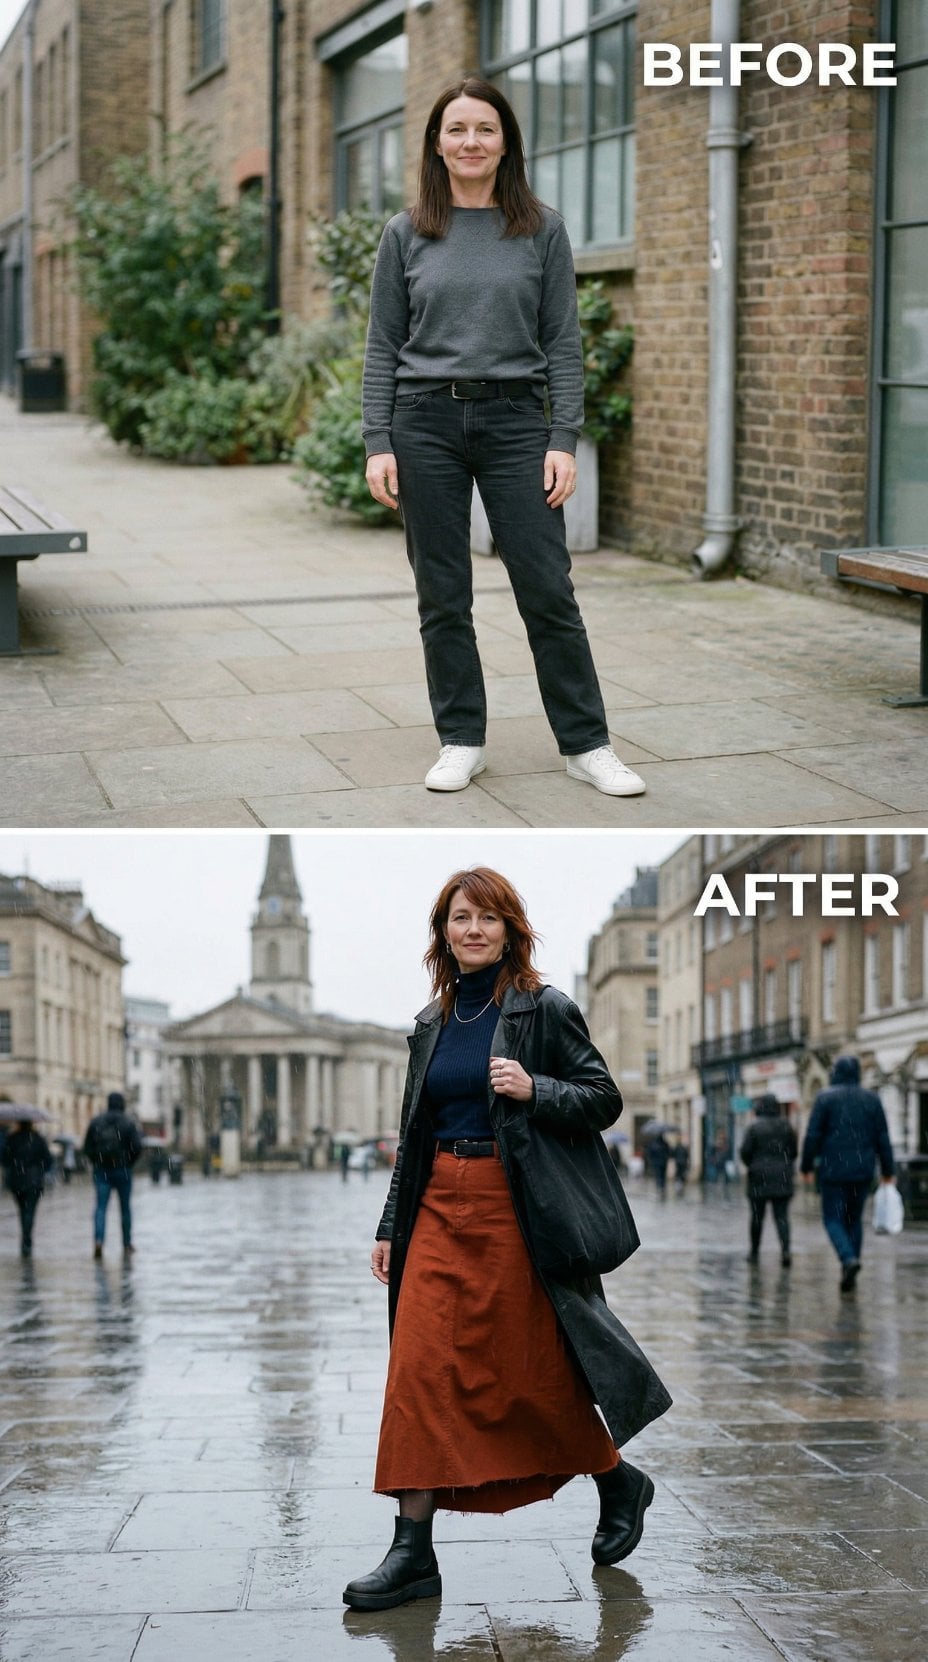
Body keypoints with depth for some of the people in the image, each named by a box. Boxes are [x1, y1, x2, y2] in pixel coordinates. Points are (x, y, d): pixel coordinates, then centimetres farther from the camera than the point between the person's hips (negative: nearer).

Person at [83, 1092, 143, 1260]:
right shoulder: (128, 1123, -5)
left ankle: (98, 1240, -23)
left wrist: (96, 1162, 11)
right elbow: (137, 1146, -12)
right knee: (125, 1207, 12)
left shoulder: (96, 1122, 3)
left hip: (101, 1170, 1)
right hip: (122, 1170, -1)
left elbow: (87, 1147, 1)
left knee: (101, 1206, -3)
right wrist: (129, 1163, 4)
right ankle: (127, 1244, 21)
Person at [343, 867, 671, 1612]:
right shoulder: (431, 1025, 13)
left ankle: (618, 1482, 29)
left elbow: (604, 1099, -4)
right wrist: (391, 1228, 14)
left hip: (515, 1211, -5)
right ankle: (413, 1552, -2)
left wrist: (533, 1089, -20)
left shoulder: (546, 1011, -3)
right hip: (440, 1208, 5)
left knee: (534, 1369, 2)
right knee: (420, 1369, -4)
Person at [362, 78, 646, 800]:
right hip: (426, 422, 1)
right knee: (443, 596, 6)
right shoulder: (406, 234, 5)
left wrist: (565, 440, -6)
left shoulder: (542, 230, 3)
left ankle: (587, 744, 8)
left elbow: (563, 342, 2)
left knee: (548, 590, -1)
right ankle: (462, 741, 17)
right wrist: (377, 444, -3)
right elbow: (383, 345, 5)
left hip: (515, 421, -1)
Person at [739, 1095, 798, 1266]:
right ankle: (785, 1248, -20)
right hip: (782, 1178, 2)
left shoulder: (754, 1128, -7)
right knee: (781, 1215, 0)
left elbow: (745, 1151, -8)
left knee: (757, 1215, 9)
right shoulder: (786, 1127, 1)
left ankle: (754, 1251, 16)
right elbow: (794, 1150, 4)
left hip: (759, 1177, -2)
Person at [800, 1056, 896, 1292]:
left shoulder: (825, 1098, -5)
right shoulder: (871, 1099, 5)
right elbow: (882, 1138, 4)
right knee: (854, 1218, 13)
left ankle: (849, 1259, -23)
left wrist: (806, 1165, 3)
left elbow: (812, 1135, -8)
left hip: (834, 1171, -3)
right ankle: (848, 1275, 10)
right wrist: (888, 1170, 10)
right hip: (862, 1170, 3)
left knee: (833, 1219, 2)